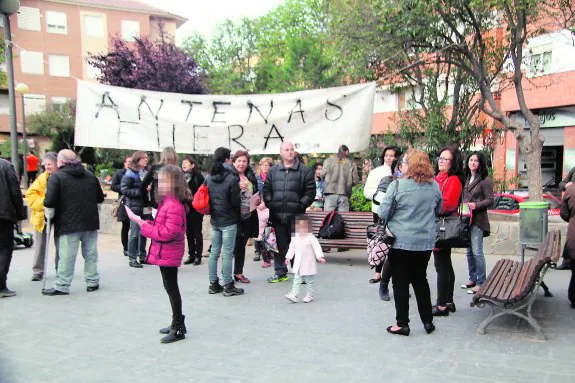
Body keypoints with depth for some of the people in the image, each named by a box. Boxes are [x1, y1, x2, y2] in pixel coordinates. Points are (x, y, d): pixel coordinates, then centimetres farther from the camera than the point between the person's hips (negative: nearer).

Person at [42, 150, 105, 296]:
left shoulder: (56, 177, -6)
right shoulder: (90, 176, 11)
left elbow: (50, 202, -15)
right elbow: (100, 198, 15)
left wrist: (49, 216, 0)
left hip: (69, 224, -4)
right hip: (90, 223, 5)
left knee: (67, 256, 0)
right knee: (90, 254, 11)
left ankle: (61, 286, 7)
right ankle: (92, 282, 18)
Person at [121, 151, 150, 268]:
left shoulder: (147, 172, 13)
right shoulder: (130, 174, -6)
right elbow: (124, 190, -14)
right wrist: (141, 191, -19)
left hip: (146, 208, 6)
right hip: (135, 208, -6)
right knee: (135, 234, -3)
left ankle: (142, 256, 23)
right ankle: (132, 258, 6)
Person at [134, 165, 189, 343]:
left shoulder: (174, 205, -23)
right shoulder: (167, 202, 10)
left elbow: (169, 232, -28)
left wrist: (145, 226, -22)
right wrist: (145, 223, 1)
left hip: (168, 254, -10)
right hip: (166, 253, 10)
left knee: (171, 289, 0)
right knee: (171, 288, 18)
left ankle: (179, 328, 11)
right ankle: (177, 323, 31)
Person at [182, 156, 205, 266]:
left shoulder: (198, 176, -7)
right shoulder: (182, 177, 7)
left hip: (196, 209, -5)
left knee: (197, 233, 4)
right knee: (189, 233, 11)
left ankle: (198, 256, 12)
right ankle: (191, 255, 20)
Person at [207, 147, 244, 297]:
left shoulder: (209, 178, 3)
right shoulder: (232, 179, -15)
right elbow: (236, 202, -14)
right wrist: (239, 192, 4)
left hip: (214, 221, 6)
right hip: (229, 221, -6)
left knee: (214, 252, 12)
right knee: (227, 254, 0)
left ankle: (213, 284, 19)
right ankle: (228, 286, 7)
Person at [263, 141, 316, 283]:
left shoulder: (305, 171, 2)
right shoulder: (273, 171, 12)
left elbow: (310, 191, -1)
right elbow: (267, 189, 13)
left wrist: (301, 205, -10)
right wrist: (269, 203, 0)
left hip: (296, 216, -3)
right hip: (277, 215, 3)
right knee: (280, 245, 10)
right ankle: (280, 272, 21)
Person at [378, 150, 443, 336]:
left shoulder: (397, 185, -15)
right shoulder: (434, 187, 0)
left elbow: (383, 213, -11)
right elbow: (438, 211, 14)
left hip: (401, 241, -4)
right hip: (426, 241, 5)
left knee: (401, 283, 6)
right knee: (420, 280, 18)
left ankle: (402, 324, 12)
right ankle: (428, 321, 24)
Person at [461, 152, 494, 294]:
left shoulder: (485, 180, -6)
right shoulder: (466, 179, 14)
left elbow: (490, 200, -9)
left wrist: (476, 205, -21)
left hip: (478, 220, -7)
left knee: (476, 251, -8)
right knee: (469, 251, 13)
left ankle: (480, 283, 0)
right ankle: (472, 279, 24)